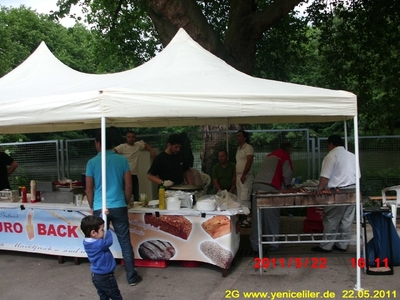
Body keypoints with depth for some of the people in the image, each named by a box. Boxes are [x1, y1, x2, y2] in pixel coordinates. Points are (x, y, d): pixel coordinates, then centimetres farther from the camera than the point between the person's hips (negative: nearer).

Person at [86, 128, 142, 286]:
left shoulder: (92, 163, -3)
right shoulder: (122, 160, -1)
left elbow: (89, 190, 1)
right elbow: (128, 186, 1)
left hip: (100, 208, 0)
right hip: (119, 208, 1)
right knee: (125, 243, 9)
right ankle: (132, 277, 17)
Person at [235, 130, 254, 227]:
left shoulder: (248, 148, -8)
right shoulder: (239, 149, 20)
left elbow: (249, 162, -17)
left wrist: (243, 175, -22)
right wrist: (235, 176, 17)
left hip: (245, 177, -9)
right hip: (238, 176, 9)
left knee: (244, 199, -12)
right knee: (240, 199, 8)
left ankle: (249, 219, -8)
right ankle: (243, 218, 12)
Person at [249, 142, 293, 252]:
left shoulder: (270, 155, 26)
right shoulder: (285, 157, 6)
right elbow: (287, 174, -3)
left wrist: (283, 184, 32)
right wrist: (287, 185, 16)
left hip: (257, 184, 6)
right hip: (269, 187, -6)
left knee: (257, 216, 8)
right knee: (272, 216, 4)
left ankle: (255, 244, 13)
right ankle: (273, 244, 11)